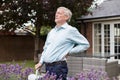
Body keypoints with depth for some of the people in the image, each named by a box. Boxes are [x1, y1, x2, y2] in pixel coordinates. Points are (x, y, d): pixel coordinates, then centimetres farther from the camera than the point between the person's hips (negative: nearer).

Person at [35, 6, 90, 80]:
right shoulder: (52, 31, 15)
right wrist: (41, 62, 13)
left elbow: (86, 44, -2)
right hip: (47, 66, 7)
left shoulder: (70, 30, -5)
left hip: (59, 66, -6)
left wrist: (69, 52, -6)